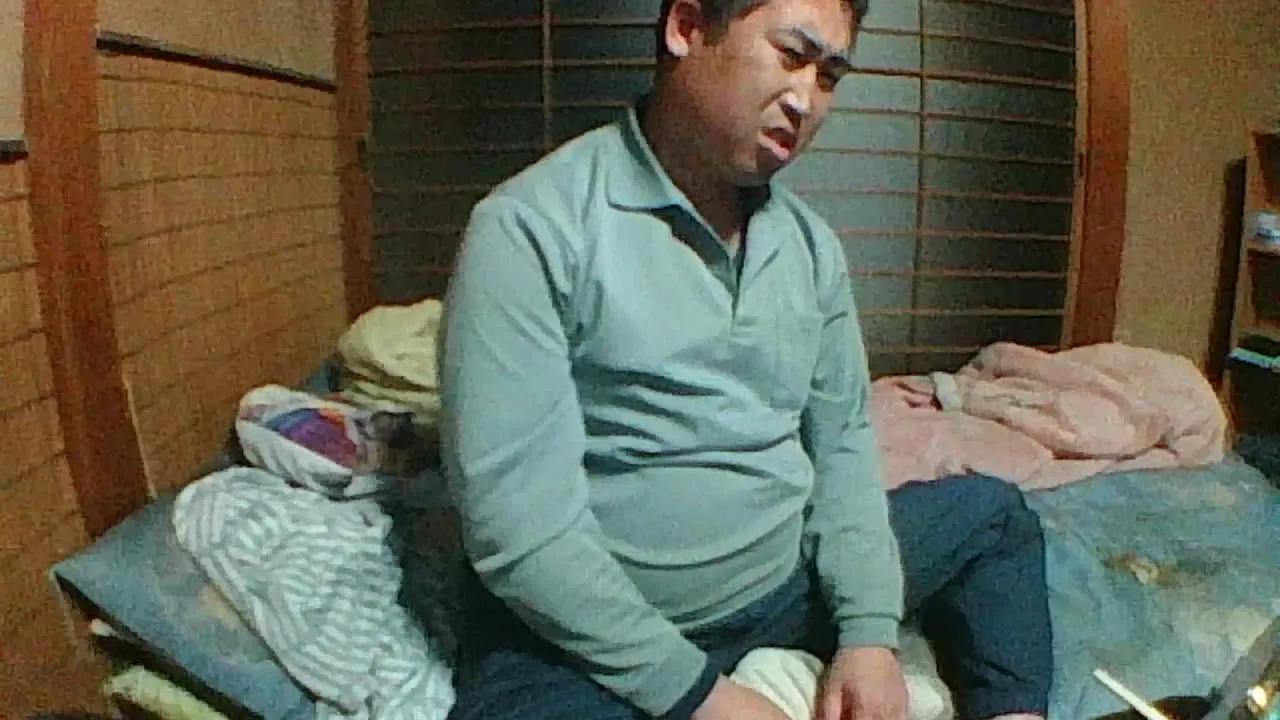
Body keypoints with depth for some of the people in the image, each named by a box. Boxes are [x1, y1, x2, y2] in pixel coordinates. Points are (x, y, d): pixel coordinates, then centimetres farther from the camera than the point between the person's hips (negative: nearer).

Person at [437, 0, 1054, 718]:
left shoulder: (810, 242, 4)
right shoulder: (532, 227, -18)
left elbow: (843, 439, 8)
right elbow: (517, 520, -22)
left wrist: (870, 629, -4)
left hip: (789, 571, 7)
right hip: (592, 627, -6)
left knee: (995, 516, 14)